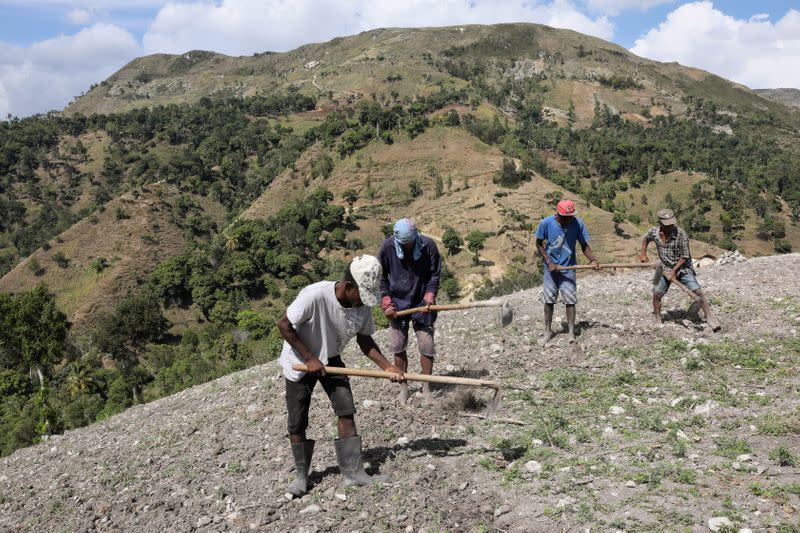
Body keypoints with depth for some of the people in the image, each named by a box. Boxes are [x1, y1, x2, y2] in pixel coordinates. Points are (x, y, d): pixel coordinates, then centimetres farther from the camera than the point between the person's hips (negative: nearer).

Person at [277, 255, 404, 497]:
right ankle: (301, 475, 20)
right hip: (300, 361, -4)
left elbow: (364, 341, -3)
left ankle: (353, 473, 0)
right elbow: (284, 325, -24)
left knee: (346, 410, -8)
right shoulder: (315, 295, -34)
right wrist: (310, 358, -24)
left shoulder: (364, 306, -17)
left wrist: (387, 366, -17)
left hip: (331, 360, 4)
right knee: (297, 423, 0)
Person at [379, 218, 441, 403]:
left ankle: (426, 387, 17)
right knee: (398, 347, 4)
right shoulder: (387, 247, -12)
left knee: (427, 346, 0)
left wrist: (430, 295, -14)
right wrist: (387, 303, -7)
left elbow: (435, 274, -1)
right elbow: (381, 277, -1)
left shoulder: (428, 245, -13)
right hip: (397, 304, 1)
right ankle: (403, 386, 20)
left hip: (422, 304, 0)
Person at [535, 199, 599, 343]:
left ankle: (571, 333, 2)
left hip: (568, 269, 0)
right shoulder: (546, 223, -15)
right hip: (551, 268, 0)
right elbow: (539, 244, -3)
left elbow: (584, 245, -4)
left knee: (570, 300, -4)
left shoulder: (578, 223, -14)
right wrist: (549, 263, -11)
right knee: (548, 300, 7)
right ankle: (548, 331, 20)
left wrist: (593, 260, -21)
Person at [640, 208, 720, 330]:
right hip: (665, 268, 3)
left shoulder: (681, 234, -22)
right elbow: (645, 239, 16)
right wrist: (643, 254, 10)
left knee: (698, 291, -13)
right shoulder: (654, 232, -10)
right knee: (656, 294, -2)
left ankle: (709, 319, -4)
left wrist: (673, 271, -21)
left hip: (683, 268, -3)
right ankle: (658, 321, 16)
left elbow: (685, 257, -16)